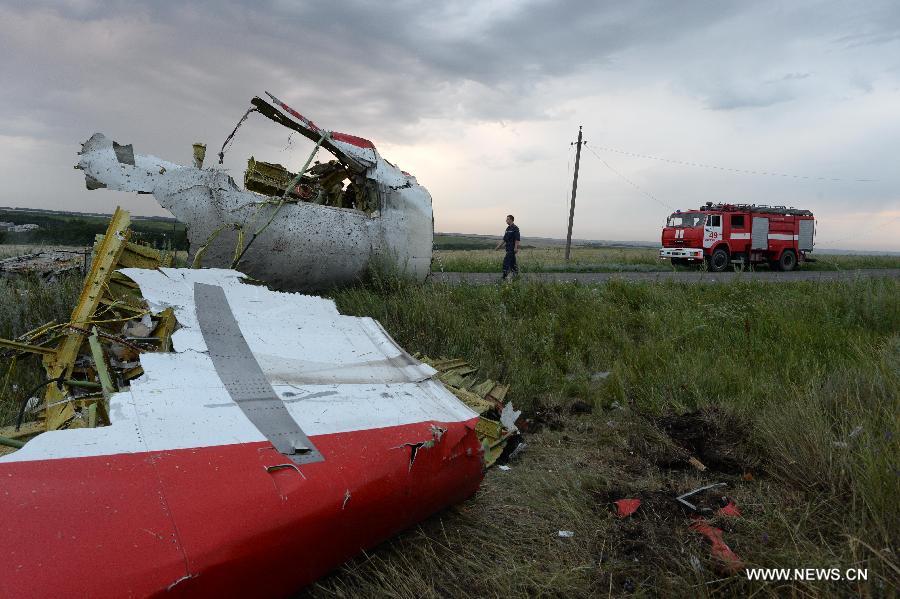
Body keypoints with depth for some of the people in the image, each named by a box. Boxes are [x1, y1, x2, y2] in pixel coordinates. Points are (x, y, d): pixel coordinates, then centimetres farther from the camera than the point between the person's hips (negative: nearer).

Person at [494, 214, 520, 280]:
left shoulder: (515, 228, -11)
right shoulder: (508, 228, 16)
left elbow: (517, 239, -17)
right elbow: (504, 239, 22)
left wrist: (516, 248, -24)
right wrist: (499, 246, 20)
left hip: (512, 249, -9)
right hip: (508, 248, 9)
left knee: (506, 262, -12)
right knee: (512, 262, 12)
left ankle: (504, 277, -11)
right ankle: (516, 276, 18)